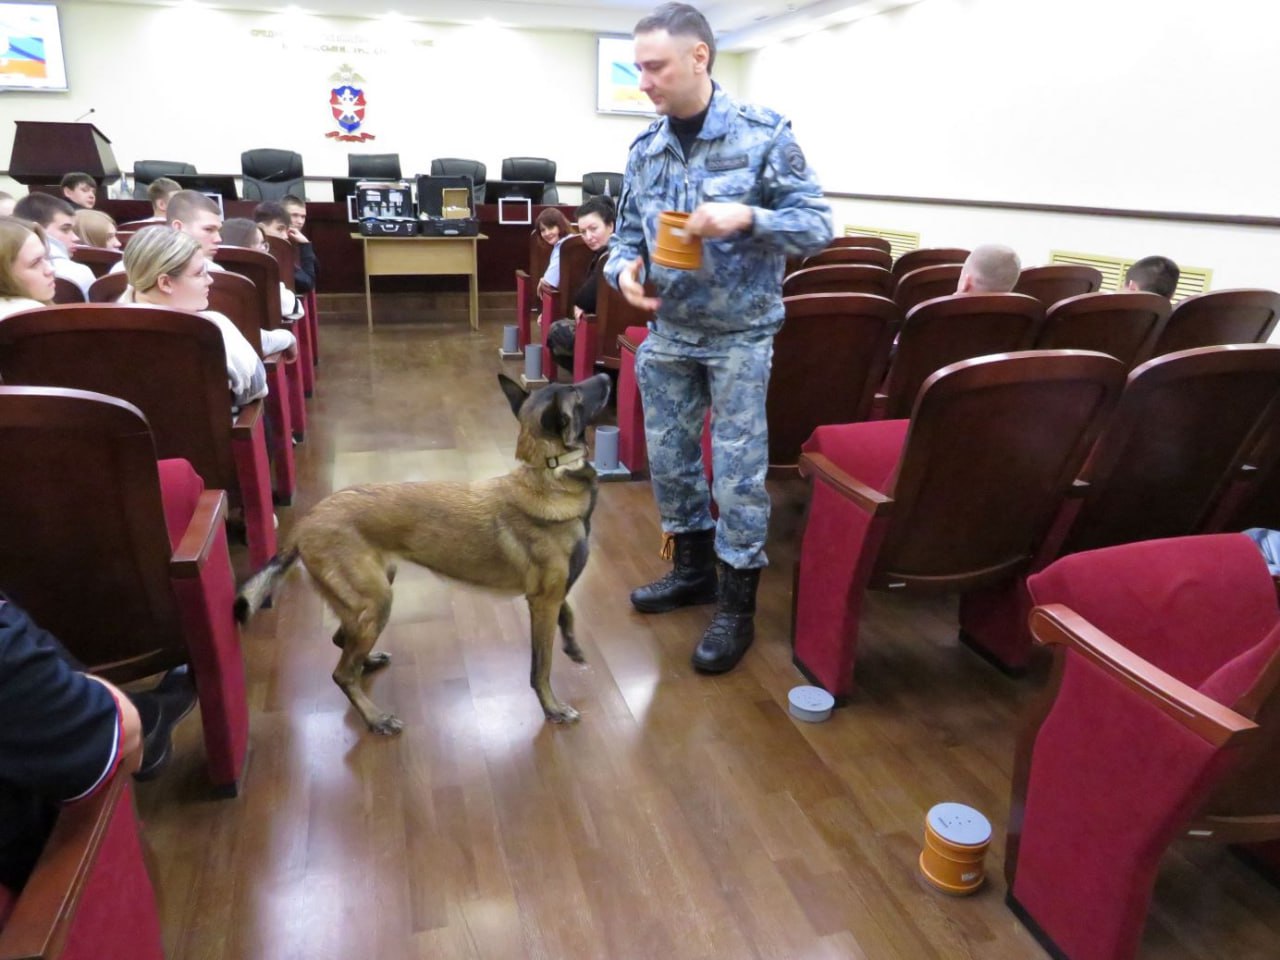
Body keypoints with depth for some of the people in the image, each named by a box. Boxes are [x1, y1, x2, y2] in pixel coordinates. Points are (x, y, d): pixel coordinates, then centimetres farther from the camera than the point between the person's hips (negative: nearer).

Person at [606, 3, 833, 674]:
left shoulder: (764, 134, -11)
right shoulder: (645, 148, 3)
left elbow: (818, 224, -11)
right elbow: (629, 232, 10)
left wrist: (747, 218, -29)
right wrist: (623, 269, -14)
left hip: (740, 335, -5)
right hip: (668, 333, 5)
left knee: (738, 469, -2)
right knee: (667, 458, 12)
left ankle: (737, 607, 12)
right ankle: (693, 569, 33)